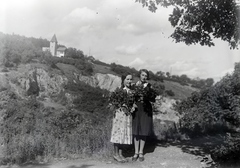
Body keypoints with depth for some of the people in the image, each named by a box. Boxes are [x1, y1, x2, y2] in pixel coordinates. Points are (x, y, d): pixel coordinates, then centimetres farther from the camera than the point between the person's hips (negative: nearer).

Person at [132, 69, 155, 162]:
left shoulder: (149, 86, 3)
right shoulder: (135, 85, 6)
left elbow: (153, 99, -1)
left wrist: (145, 97, -15)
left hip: (146, 110, -1)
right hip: (136, 109, 1)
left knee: (143, 131, 3)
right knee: (135, 131, 2)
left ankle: (141, 152, 15)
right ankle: (136, 152, 13)